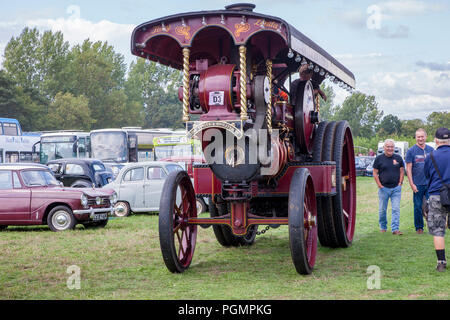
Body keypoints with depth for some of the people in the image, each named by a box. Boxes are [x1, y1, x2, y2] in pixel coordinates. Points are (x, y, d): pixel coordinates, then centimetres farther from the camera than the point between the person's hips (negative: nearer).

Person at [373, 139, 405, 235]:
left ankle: (395, 229, -7)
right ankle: (383, 227, 22)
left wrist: (400, 183, 0)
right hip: (384, 188, -1)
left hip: (396, 188, 1)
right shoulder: (379, 158, 2)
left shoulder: (398, 158, 8)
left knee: (396, 209, -6)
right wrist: (380, 185, -5)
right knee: (382, 209, 6)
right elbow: (375, 173, 2)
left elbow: (402, 171, 12)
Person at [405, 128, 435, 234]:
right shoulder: (411, 151, -1)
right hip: (418, 184, -2)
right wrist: (412, 184, -8)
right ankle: (419, 227, 15)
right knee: (418, 206, 3)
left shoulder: (431, 150, 8)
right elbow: (408, 169, -2)